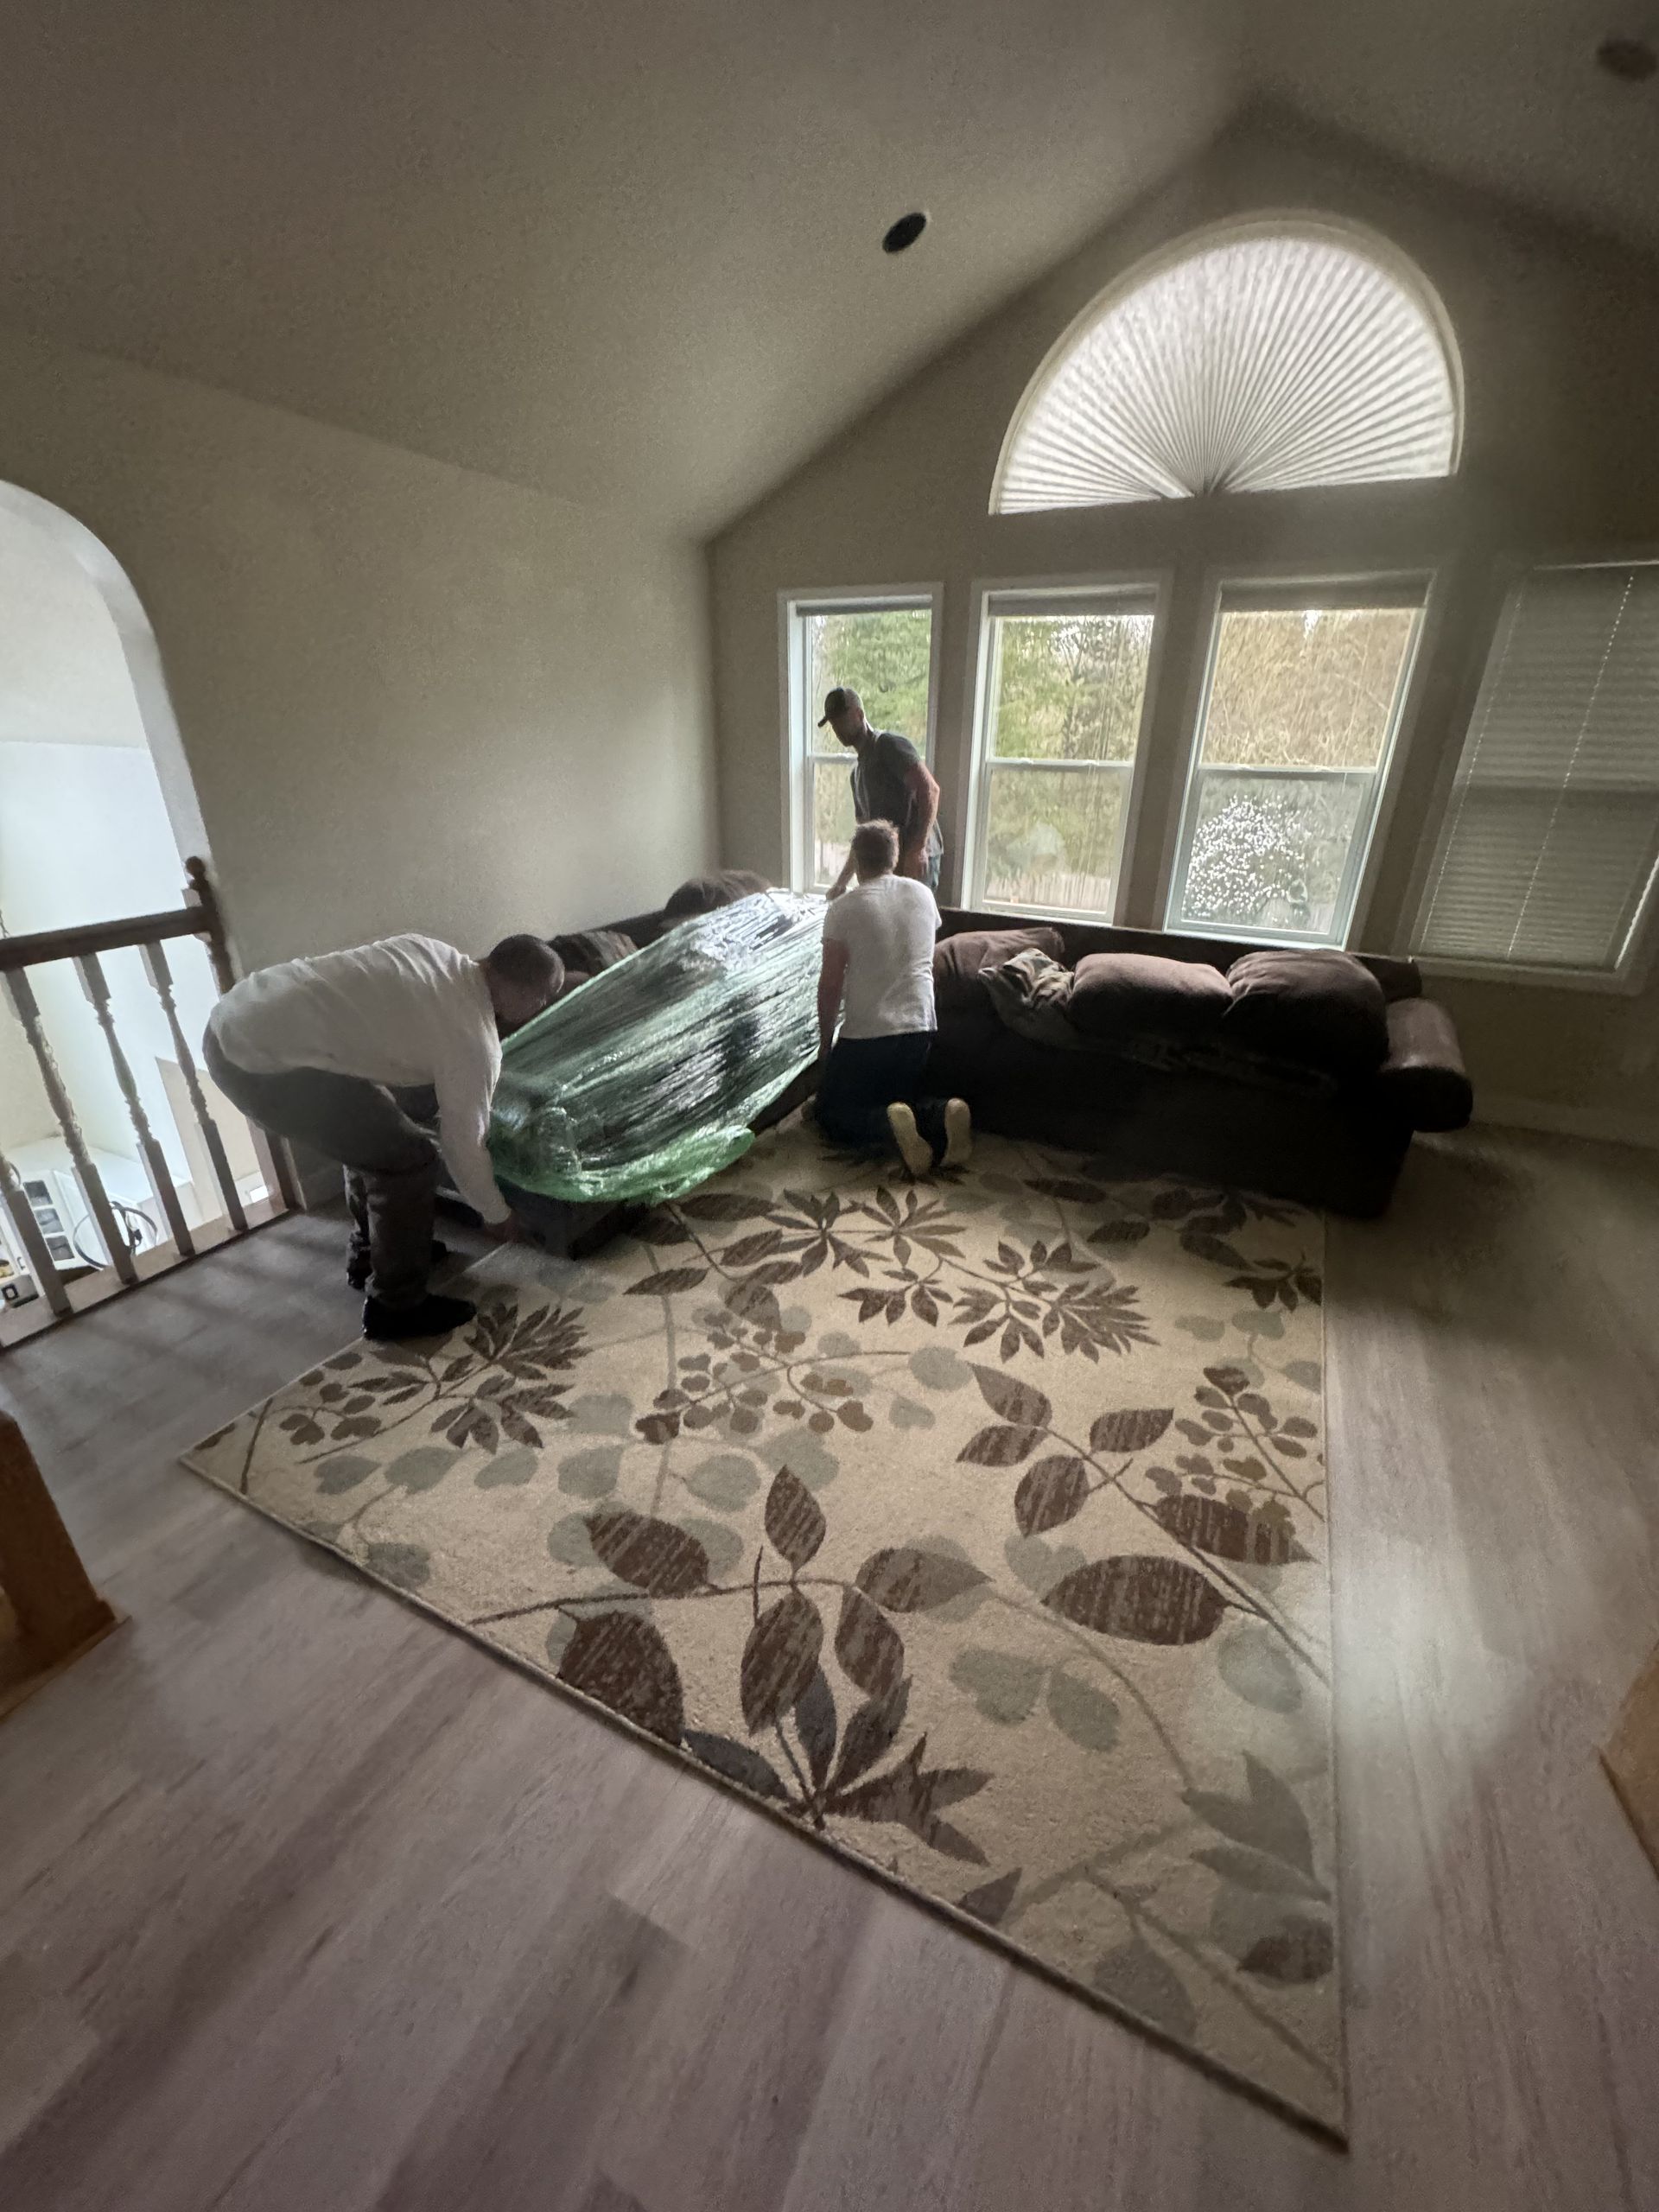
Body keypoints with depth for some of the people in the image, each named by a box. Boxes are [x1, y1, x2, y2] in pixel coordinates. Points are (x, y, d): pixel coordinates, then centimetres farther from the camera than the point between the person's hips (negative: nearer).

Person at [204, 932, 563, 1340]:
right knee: (408, 1157, -1)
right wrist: (496, 1214, 15)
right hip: (263, 1061, -10)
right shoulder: (474, 1042, -12)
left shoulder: (435, 952, 10)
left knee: (371, 1129, 24)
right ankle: (397, 1306, 13)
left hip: (235, 1019, 10)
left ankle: (370, 1253, 41)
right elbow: (464, 1145, -2)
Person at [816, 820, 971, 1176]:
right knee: (901, 1099, 25)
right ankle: (943, 1116, -9)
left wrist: (825, 1040, 7)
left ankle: (888, 1127, -21)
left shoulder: (843, 909, -9)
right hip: (920, 1027, 5)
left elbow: (830, 984, -7)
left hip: (866, 1035, -5)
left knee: (832, 1114, 11)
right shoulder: (923, 895, 6)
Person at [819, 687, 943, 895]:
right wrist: (842, 881, 23)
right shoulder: (857, 770, 24)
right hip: (888, 863, 9)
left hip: (916, 861, -9)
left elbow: (930, 789, -16)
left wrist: (918, 848, -24)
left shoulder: (890, 744, -3)